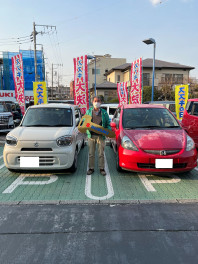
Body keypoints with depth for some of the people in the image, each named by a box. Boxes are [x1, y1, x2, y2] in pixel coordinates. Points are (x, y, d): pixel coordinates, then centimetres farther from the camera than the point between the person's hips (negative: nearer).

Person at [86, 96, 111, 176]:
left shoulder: (104, 113, 8)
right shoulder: (88, 111, 10)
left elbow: (108, 124, 9)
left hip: (101, 136, -1)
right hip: (91, 135, 1)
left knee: (101, 153, 4)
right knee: (91, 153, 6)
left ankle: (102, 168, 15)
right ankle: (91, 168, 18)